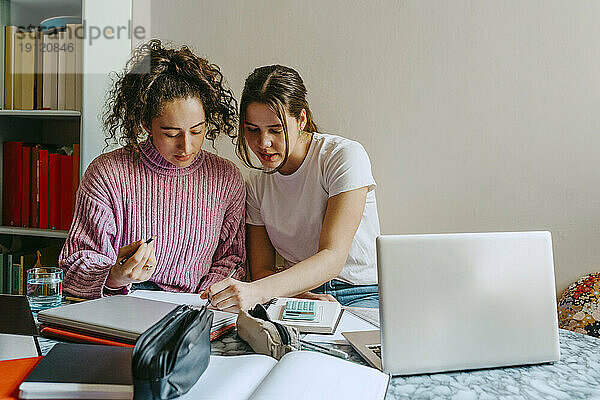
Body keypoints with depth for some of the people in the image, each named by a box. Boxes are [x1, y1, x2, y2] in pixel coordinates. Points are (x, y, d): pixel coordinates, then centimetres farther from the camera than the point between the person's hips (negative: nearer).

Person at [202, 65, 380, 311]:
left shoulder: (345, 155, -12)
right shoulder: (257, 185, 5)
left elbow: (333, 257, -23)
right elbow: (261, 270, 5)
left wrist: (256, 291, -37)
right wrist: (302, 296, -17)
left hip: (361, 296, -3)